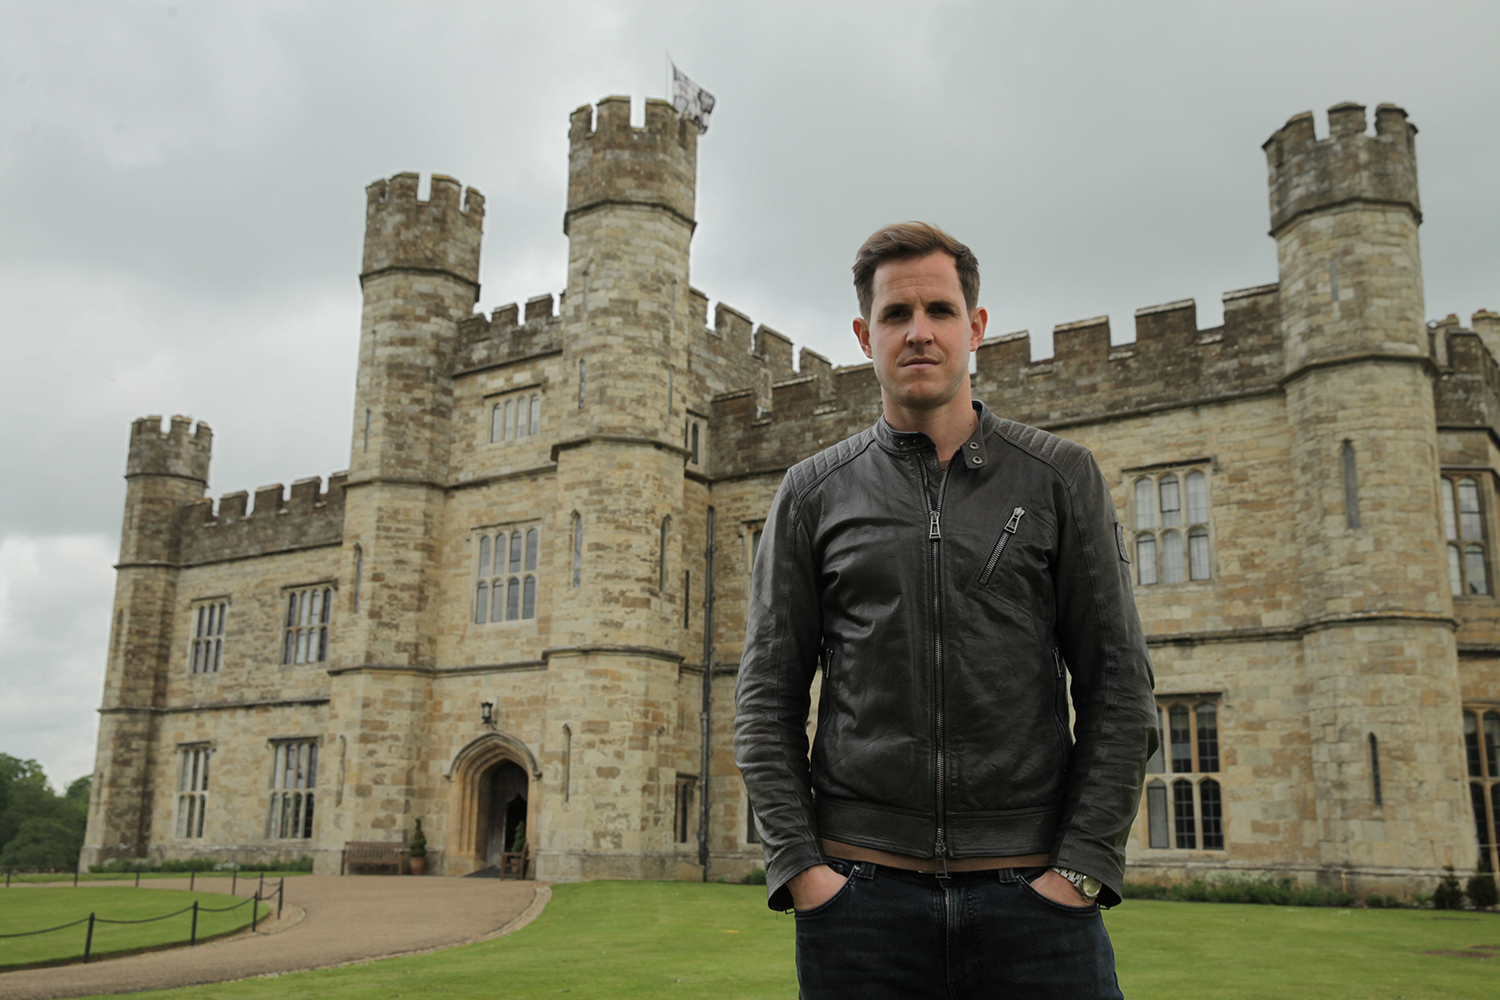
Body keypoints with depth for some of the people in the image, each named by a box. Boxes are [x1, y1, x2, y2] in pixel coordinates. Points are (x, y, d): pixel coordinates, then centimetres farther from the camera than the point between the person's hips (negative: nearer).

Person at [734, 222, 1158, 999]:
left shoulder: (1061, 477, 6)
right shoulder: (812, 494, 7)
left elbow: (1118, 687, 3)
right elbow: (766, 699, 5)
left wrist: (1081, 867, -6)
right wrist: (799, 867, -5)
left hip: (1033, 895, 0)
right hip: (859, 894, 1)